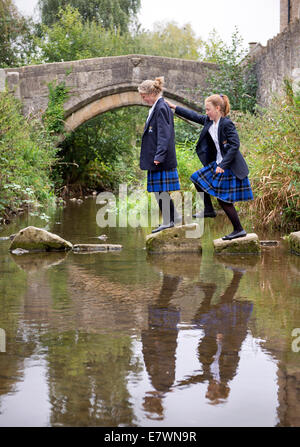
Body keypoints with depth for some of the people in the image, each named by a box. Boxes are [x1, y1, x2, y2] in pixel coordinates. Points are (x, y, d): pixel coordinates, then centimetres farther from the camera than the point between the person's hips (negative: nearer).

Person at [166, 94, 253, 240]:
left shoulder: (227, 124, -18)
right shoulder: (209, 121, 6)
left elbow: (235, 145, -23)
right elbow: (194, 116, 19)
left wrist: (223, 165, -24)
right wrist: (174, 107, 20)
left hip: (230, 167, -9)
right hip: (217, 164, 9)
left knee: (224, 199, -7)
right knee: (198, 179, 17)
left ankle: (239, 230, 2)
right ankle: (209, 210, 25)